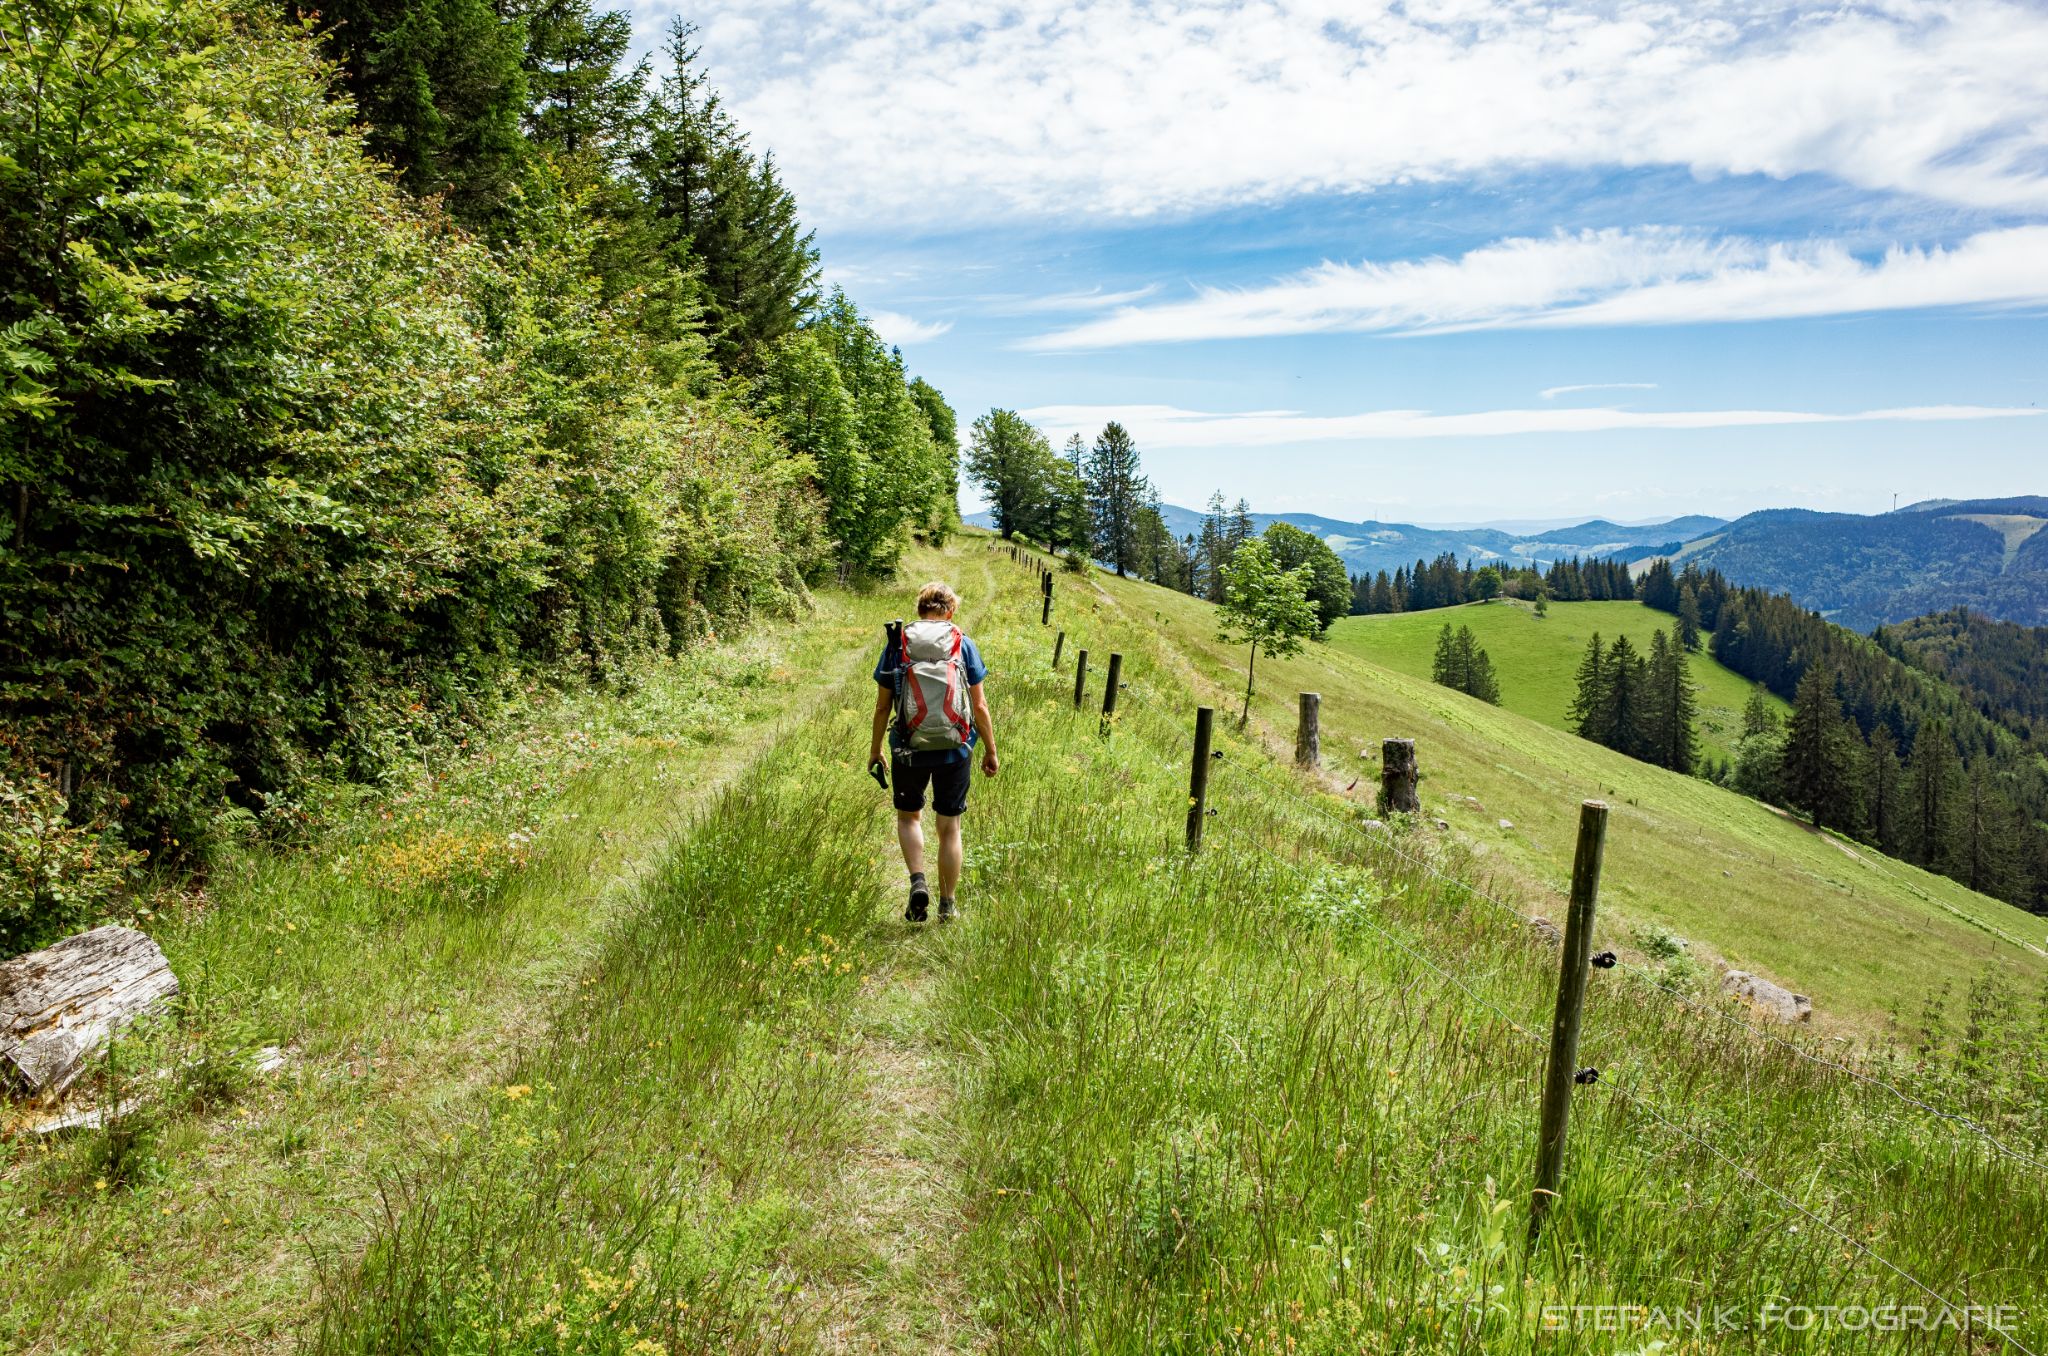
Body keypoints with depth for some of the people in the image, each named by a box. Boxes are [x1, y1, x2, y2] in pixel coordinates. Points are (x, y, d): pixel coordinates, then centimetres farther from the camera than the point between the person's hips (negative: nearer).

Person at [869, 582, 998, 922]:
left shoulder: (896, 644, -1)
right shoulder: (963, 645, -2)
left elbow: (882, 705, 2)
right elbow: (979, 706, -2)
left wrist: (875, 748, 14)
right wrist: (990, 751, 9)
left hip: (908, 749, 0)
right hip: (955, 751, 0)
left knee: (909, 816, 21)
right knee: (949, 826, 12)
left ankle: (918, 881, 1)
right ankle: (948, 905, 20)